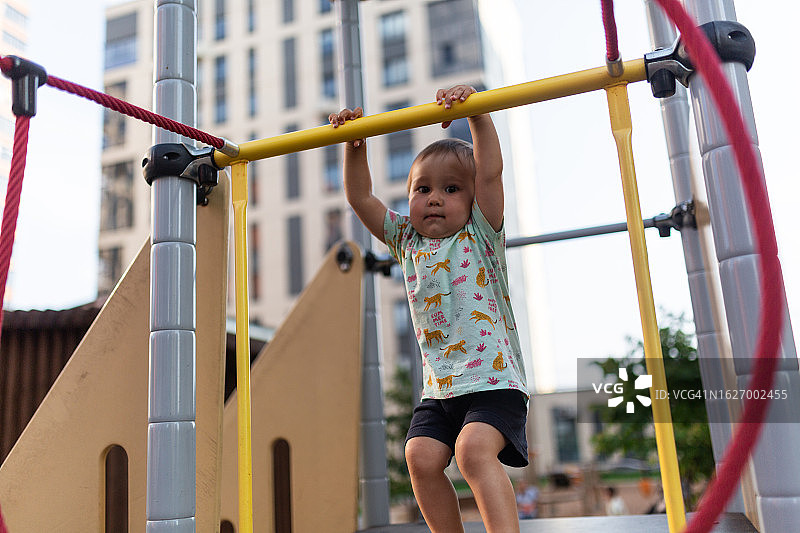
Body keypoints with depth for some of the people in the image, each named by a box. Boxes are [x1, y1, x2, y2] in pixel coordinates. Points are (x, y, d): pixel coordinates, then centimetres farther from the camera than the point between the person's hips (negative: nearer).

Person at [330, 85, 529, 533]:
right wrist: (356, 145, 3)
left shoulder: (481, 235, 1)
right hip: (439, 389, 5)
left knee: (474, 449, -25)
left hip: (494, 381, -4)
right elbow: (361, 198, 12)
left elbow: (491, 172, -11)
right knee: (421, 456, -13)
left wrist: (476, 110, -16)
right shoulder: (407, 240, 12)